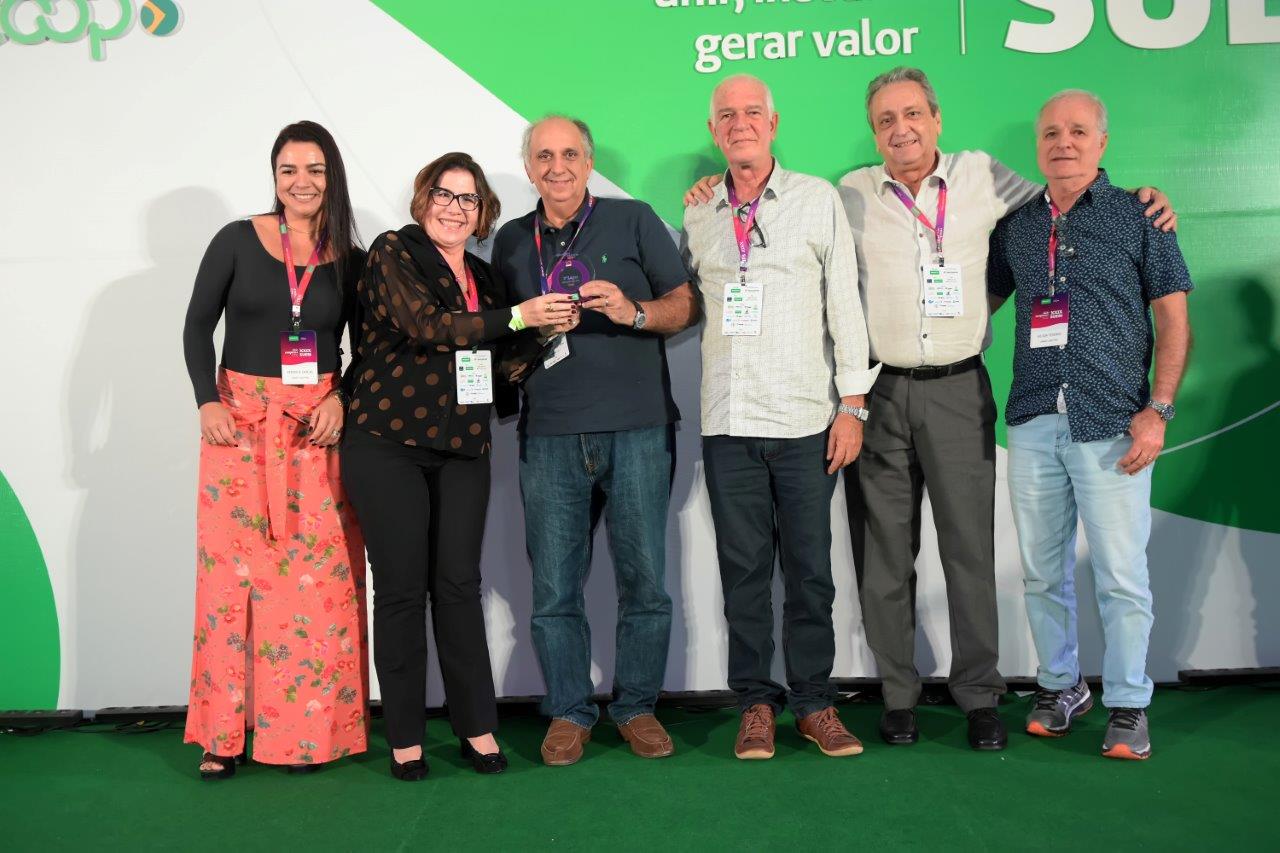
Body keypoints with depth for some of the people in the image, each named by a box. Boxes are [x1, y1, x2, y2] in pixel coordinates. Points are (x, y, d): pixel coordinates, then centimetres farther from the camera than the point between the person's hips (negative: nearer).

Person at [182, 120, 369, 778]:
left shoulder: (351, 261, 8)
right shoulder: (237, 241, 4)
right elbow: (197, 327, 4)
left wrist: (341, 399, -6)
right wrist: (207, 401, -8)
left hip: (320, 426, 1)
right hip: (240, 420, -1)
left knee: (317, 570, 0)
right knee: (232, 567, -2)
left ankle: (306, 730, 11)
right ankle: (224, 734, 10)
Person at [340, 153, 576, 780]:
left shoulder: (484, 277, 16)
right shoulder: (393, 252, -1)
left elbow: (503, 367, 12)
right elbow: (426, 324, -17)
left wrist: (548, 329, -3)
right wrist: (517, 316, -18)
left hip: (462, 448, 4)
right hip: (387, 444, -4)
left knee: (459, 585, 3)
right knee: (402, 588, 0)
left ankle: (477, 727, 13)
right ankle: (405, 737, 12)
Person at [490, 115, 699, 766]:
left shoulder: (634, 220, 8)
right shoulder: (511, 241, 16)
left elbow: (686, 306, 6)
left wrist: (633, 312, -11)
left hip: (636, 429, -2)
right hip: (549, 436, 2)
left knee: (645, 581, 2)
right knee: (554, 587, 3)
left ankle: (637, 707, 19)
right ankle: (568, 712, 19)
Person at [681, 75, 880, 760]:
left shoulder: (818, 199, 5)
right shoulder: (698, 216, 13)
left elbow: (845, 304, 2)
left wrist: (852, 403, -3)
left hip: (806, 420, -2)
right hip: (727, 422, 2)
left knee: (810, 569, 3)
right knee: (743, 568, 5)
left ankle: (814, 702, 17)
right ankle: (756, 703, 18)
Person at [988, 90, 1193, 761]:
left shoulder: (1138, 216, 3)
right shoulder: (1014, 226, 12)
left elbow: (1174, 320, 1)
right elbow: (982, 303, 21)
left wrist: (1157, 409, -8)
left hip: (1110, 425, -3)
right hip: (1033, 423, 4)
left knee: (1121, 575, -1)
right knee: (1042, 571, 10)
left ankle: (1128, 706, 15)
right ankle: (1059, 685, 28)